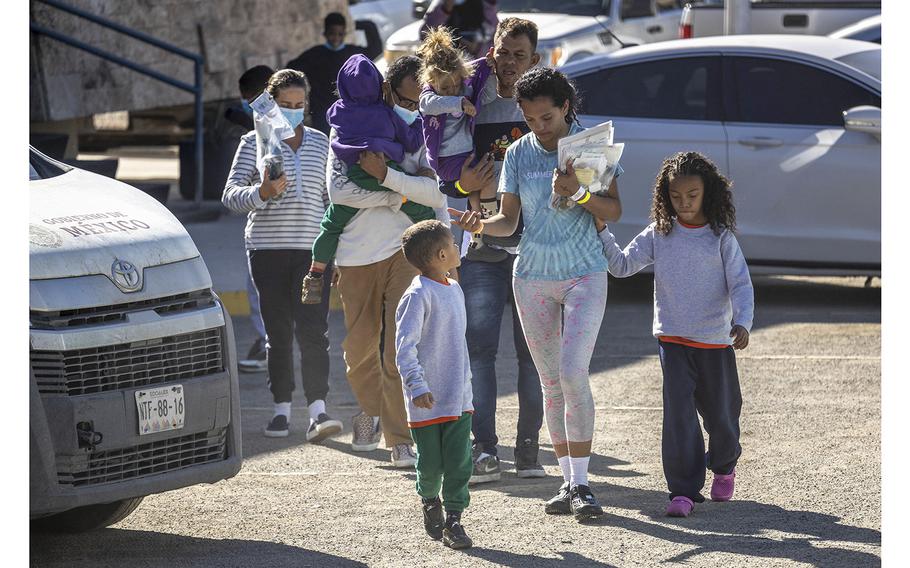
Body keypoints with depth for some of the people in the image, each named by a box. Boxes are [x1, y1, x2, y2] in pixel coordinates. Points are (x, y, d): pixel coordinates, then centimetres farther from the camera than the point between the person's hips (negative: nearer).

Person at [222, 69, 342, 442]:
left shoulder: (319, 142, 12)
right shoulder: (255, 142, 4)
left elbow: (332, 196, 19)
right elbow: (230, 195, -2)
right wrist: (261, 193, -21)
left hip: (312, 249, 1)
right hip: (268, 248, -1)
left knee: (313, 330, -10)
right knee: (278, 332, 3)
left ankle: (318, 410, -16)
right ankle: (281, 408, 12)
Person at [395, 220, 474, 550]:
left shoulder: (454, 290, 11)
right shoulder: (418, 295, -16)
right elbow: (405, 346, -21)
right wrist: (417, 386, -28)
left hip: (459, 398, 6)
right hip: (428, 399, -6)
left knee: (459, 460, -1)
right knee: (431, 463, 4)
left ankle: (453, 519, 4)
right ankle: (429, 501, 31)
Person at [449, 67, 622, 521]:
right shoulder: (518, 153, 4)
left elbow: (614, 211, -6)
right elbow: (509, 220, 2)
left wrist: (578, 193, -24)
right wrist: (482, 225, -19)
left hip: (585, 274, -3)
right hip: (533, 278, 3)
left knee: (573, 374, -16)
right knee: (551, 381, 5)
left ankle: (581, 483, -12)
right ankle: (569, 480, 11)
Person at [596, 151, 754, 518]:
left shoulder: (721, 238, -4)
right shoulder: (659, 235, 1)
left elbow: (741, 285, -7)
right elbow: (622, 266, 1)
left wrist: (742, 323, -22)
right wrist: (602, 232, -12)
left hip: (715, 340, 0)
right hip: (673, 338, 0)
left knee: (721, 413, 13)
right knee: (679, 412, -12)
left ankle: (724, 466, 42)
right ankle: (683, 490, -10)